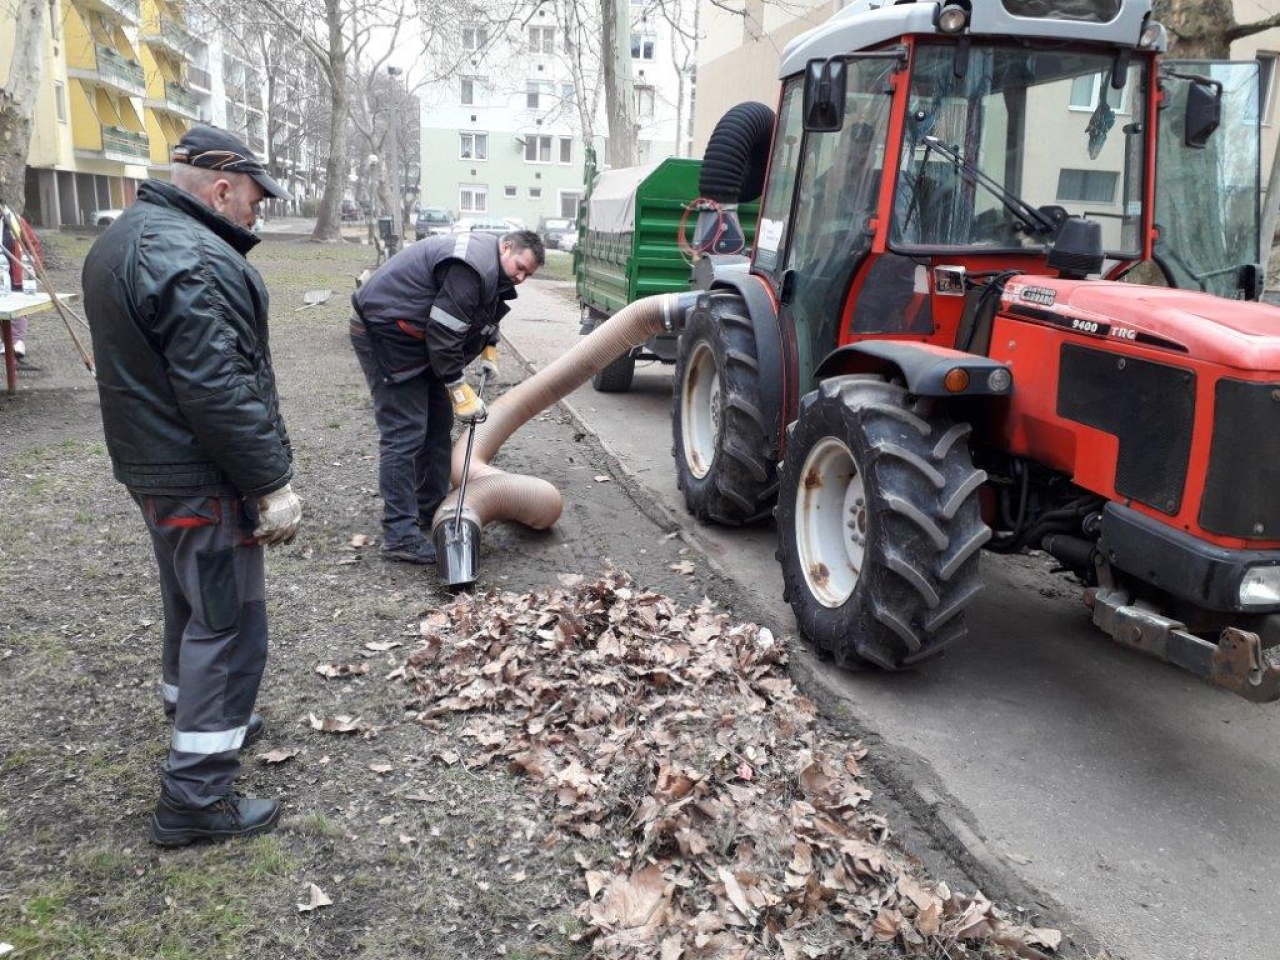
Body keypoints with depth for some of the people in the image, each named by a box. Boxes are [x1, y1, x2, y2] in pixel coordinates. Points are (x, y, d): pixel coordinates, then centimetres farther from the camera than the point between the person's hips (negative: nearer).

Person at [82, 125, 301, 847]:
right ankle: (196, 797, 5)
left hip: (152, 463, 11)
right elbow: (221, 392, -28)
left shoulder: (123, 240, 12)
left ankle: (199, 716, 45)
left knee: (192, 604, 25)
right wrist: (272, 484, -22)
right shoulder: (194, 261, -23)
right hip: (204, 478, -10)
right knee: (229, 624, -2)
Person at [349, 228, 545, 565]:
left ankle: (431, 512, 24)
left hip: (412, 334, 11)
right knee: (405, 433, -13)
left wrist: (489, 347, 14)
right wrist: (459, 389, -18)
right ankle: (400, 536, -10)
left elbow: (484, 311, 28)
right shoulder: (474, 266, -25)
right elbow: (442, 333, -25)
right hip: (383, 332, -11)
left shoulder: (488, 264, 8)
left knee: (438, 421, 14)